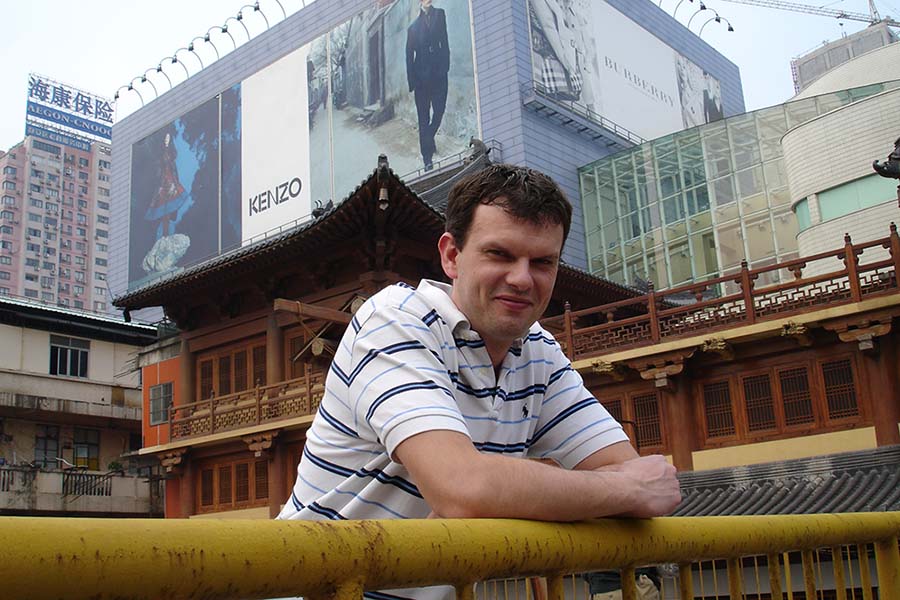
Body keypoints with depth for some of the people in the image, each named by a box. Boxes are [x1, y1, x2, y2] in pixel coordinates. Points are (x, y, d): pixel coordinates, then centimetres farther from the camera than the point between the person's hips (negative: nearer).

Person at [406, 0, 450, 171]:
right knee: (423, 117, 0)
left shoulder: (439, 14, 12)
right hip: (421, 74, -1)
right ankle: (427, 157, 3)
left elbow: (444, 42, 5)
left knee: (439, 109, -7)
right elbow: (409, 55, 7)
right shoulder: (413, 26, 9)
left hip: (438, 72, 1)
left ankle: (428, 140, 19)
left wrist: (445, 66, -6)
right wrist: (411, 79, -1)